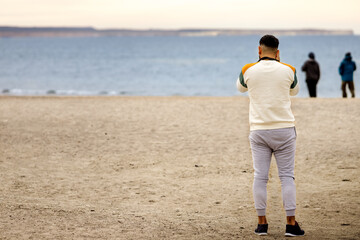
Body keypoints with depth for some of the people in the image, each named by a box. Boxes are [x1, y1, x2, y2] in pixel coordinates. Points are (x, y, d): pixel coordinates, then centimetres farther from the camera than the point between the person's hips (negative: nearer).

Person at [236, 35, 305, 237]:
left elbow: (241, 87, 21)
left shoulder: (249, 70, -2)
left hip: (259, 130, 1)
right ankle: (291, 224, 0)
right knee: (287, 176, 3)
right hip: (284, 129, 0)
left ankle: (262, 223, 5)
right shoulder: (288, 70, -2)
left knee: (260, 177, 4)